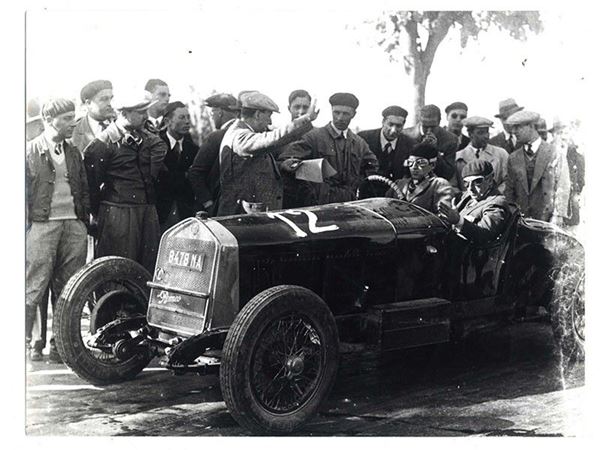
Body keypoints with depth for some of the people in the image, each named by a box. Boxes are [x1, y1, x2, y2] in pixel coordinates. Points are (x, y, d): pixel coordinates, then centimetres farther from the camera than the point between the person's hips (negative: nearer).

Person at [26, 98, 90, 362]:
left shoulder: (74, 153, 17)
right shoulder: (30, 151, 1)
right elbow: (23, 191, -1)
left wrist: (85, 221, 11)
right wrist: (26, 225, -6)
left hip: (73, 224, 5)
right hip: (42, 224, -5)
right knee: (34, 287, -6)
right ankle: (25, 340, 3)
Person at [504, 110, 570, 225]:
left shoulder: (553, 154, -2)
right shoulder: (513, 158, 9)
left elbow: (562, 186, -4)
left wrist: (558, 215, -11)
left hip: (547, 219, -3)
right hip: (521, 219, 3)